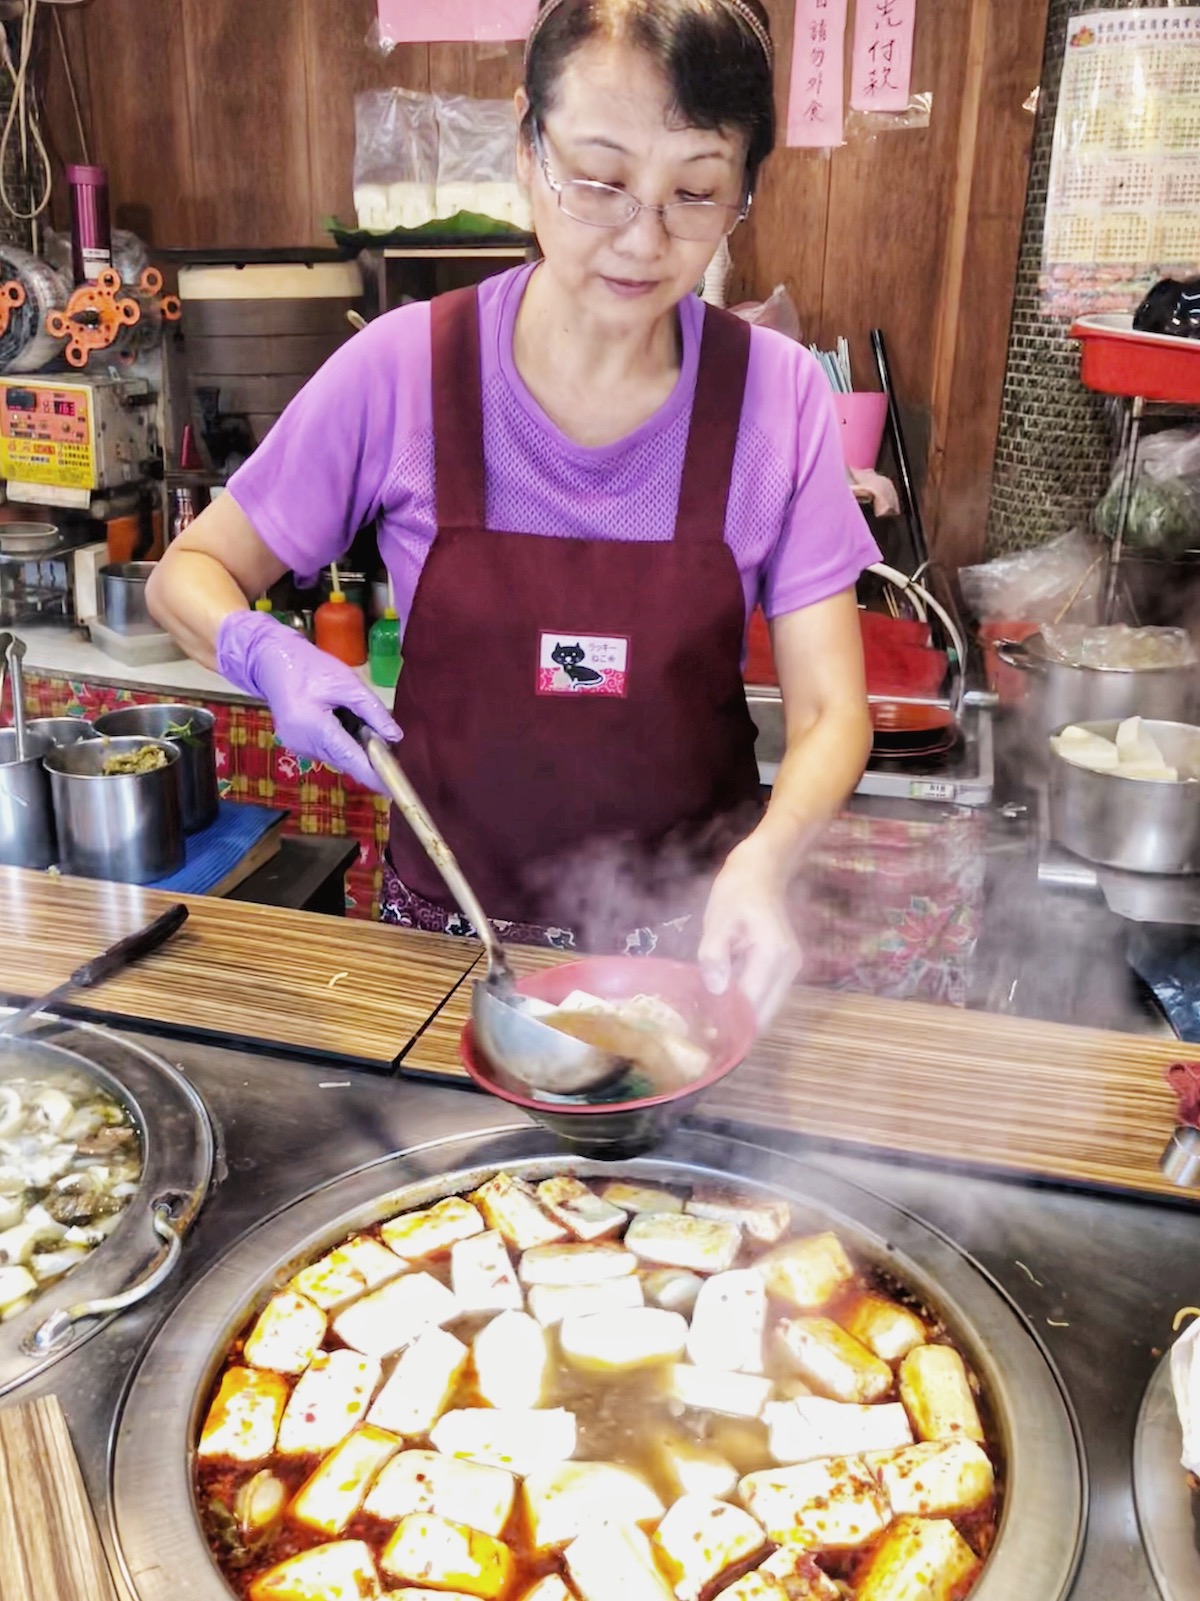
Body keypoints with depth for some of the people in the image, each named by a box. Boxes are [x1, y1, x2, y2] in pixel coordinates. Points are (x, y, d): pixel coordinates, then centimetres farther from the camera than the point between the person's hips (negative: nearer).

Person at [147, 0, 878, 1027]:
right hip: (451, 930, 1)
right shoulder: (406, 367, -14)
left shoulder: (778, 394, -12)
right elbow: (189, 573, -3)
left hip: (687, 936, 0)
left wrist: (763, 863, -31)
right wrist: (268, 656, -24)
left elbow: (829, 711, -11)